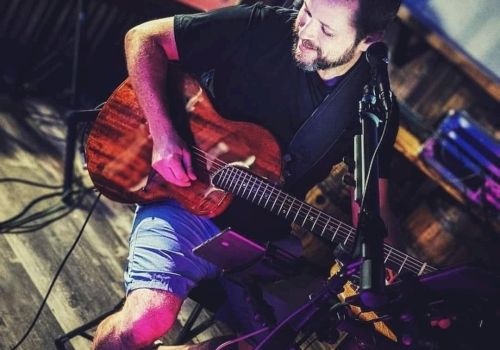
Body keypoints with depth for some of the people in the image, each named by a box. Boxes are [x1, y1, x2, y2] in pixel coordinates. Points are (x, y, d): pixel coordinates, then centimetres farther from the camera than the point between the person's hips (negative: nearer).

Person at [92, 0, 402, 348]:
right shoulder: (260, 29, -13)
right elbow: (144, 37, -8)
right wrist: (163, 134, -19)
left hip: (264, 237, 4)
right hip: (186, 202, -3)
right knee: (147, 319, -25)